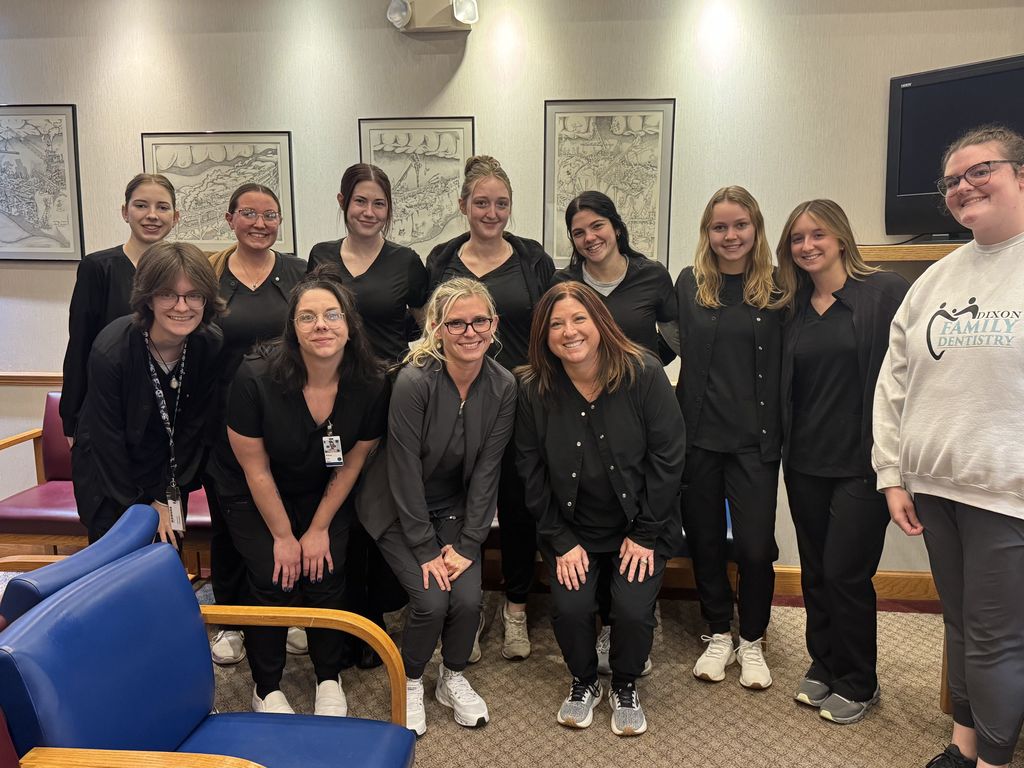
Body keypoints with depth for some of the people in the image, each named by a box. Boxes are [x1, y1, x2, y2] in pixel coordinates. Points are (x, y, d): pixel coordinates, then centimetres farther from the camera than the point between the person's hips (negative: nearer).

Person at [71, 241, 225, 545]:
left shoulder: (213, 346, -17)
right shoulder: (110, 351, -27)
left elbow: (198, 427, -7)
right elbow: (108, 439, -17)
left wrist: (165, 497, -7)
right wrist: (140, 508, -10)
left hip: (170, 479, 3)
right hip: (108, 479, -3)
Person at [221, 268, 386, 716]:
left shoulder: (369, 387, -20)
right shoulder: (255, 379, -27)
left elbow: (352, 463, -7)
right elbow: (255, 467, -17)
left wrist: (318, 530, -5)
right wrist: (283, 535, -11)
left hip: (323, 496, 2)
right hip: (256, 499, -2)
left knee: (325, 576, -12)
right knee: (274, 581, -14)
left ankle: (330, 680, 15)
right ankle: (267, 689, 12)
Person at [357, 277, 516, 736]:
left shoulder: (502, 387, -11)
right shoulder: (414, 381, -24)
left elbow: (486, 471, -7)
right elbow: (405, 472, -20)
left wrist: (468, 545, -10)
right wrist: (426, 551, -17)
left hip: (456, 508, 4)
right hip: (398, 510, -3)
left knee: (468, 597, -13)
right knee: (431, 600, -17)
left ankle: (453, 679, 18)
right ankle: (409, 683, 15)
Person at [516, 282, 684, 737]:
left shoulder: (643, 374, -14)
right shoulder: (534, 390, -8)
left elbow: (667, 455, -11)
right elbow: (532, 473, -3)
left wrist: (644, 534, -10)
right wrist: (561, 542, -7)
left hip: (639, 526, -1)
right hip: (570, 529, 1)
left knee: (633, 609, -17)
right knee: (569, 607, -15)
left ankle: (625, 687, 17)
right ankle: (583, 682, 18)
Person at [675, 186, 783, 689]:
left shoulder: (776, 288, -1)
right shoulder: (689, 284, 3)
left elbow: (785, 367, -1)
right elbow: (679, 347, 6)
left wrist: (776, 434, -7)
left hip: (754, 438, -1)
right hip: (698, 434, 2)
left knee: (755, 546, 1)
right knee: (705, 539, 11)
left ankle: (752, 642, 25)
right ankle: (718, 634, 30)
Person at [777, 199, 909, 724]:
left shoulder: (885, 293, -7)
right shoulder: (794, 308, 10)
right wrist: (784, 450, 7)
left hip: (862, 463, -5)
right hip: (806, 463, 5)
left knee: (845, 573, 0)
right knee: (815, 573, 13)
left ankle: (857, 684, 20)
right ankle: (823, 666, 32)